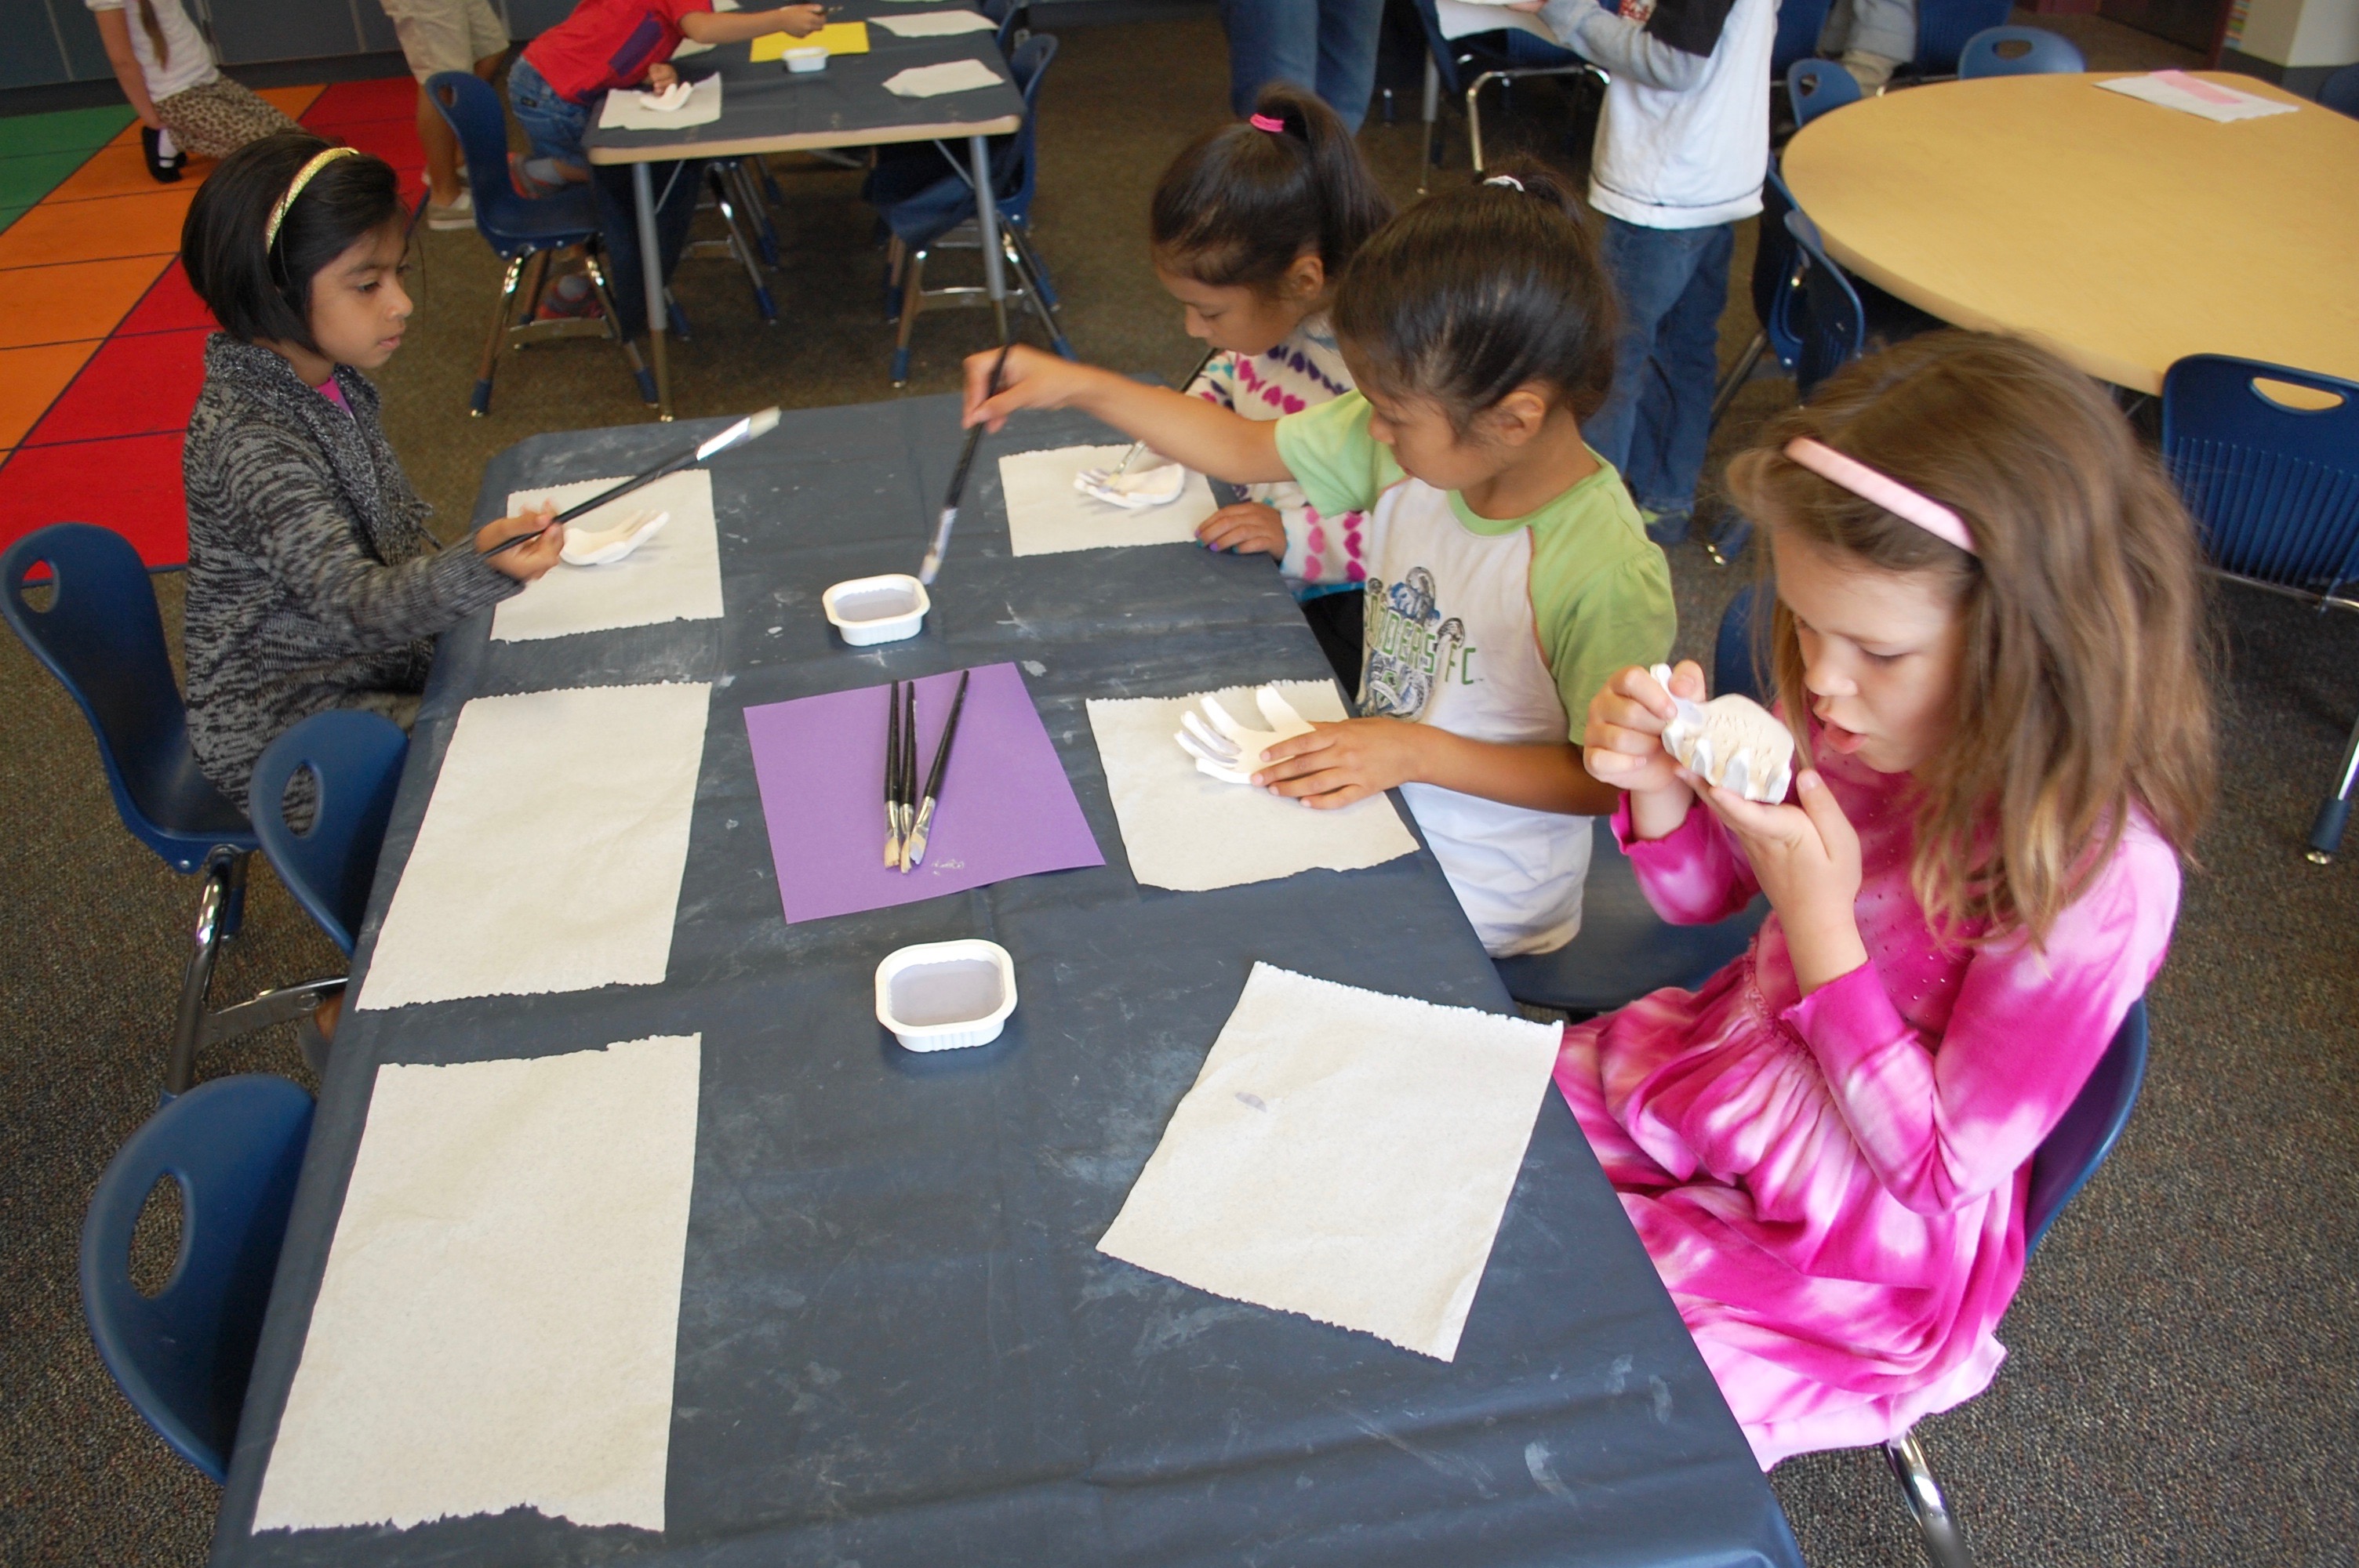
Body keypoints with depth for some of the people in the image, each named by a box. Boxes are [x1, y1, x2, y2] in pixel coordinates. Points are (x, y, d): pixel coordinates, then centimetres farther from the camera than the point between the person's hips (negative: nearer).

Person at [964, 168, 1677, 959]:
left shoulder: (1606, 575, -30)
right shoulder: (1415, 435, -12)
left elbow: (1610, 779, -20)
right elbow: (1243, 449, 1)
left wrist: (1418, 751, -24)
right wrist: (1078, 385, -5)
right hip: (1377, 787, 6)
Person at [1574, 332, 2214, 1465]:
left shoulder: (2092, 878, -31)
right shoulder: (1863, 717, -15)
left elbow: (1939, 1170, -21)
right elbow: (1700, 895, 3)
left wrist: (1820, 923, -30)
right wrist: (1663, 784, -20)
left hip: (1846, 1247, -6)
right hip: (1710, 1067, 6)